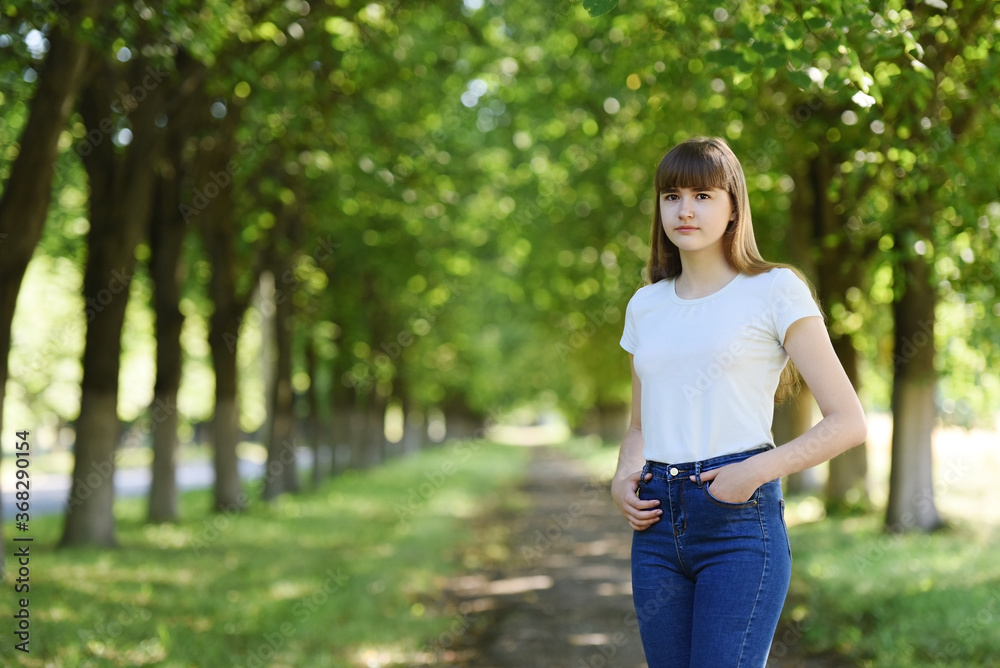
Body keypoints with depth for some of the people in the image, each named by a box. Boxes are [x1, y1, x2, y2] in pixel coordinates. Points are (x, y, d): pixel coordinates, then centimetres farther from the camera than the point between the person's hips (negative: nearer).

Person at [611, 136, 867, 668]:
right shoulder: (646, 305, 14)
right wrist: (622, 480, 4)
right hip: (657, 526, 5)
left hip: (739, 522, -5)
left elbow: (848, 421, -3)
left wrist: (757, 470, -15)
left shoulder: (775, 291, -1)